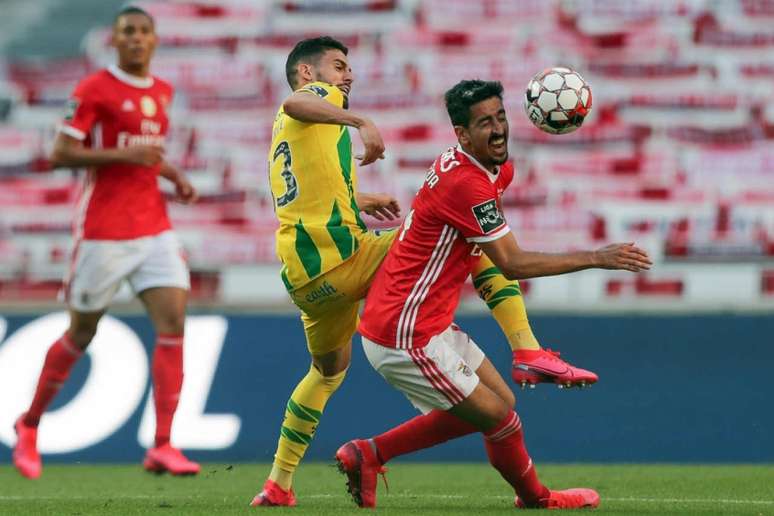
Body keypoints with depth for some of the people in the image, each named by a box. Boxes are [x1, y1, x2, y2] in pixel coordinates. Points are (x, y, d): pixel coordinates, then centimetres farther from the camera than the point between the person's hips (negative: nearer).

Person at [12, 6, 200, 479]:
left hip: (155, 228, 5)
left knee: (173, 322, -10)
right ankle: (30, 425, 27)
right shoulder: (94, 90, -8)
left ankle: (162, 447, -12)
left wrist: (175, 176, 10)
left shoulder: (162, 92, 13)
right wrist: (124, 155, -21)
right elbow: (62, 155, -12)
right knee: (82, 334, 5)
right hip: (104, 231, -5)